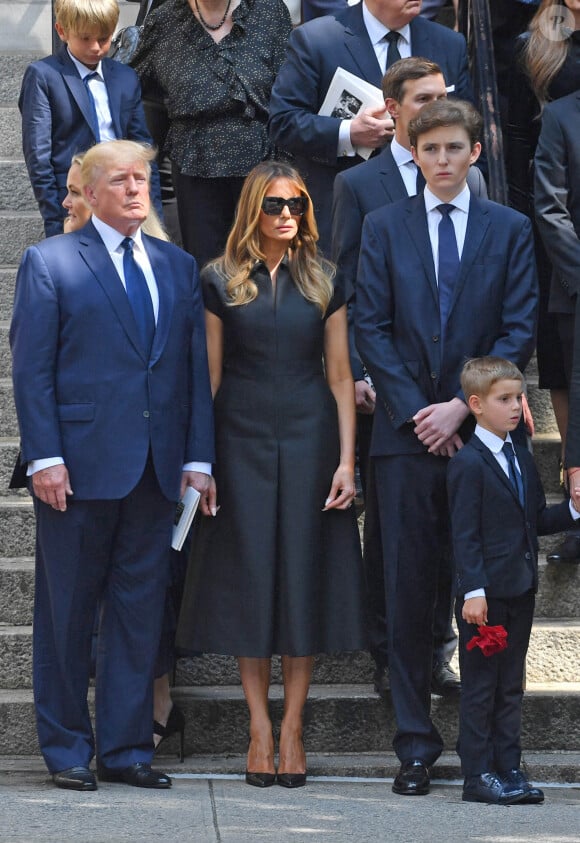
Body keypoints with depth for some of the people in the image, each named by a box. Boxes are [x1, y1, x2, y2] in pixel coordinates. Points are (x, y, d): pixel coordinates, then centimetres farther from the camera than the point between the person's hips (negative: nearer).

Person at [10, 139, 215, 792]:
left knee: (140, 609, 6)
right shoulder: (48, 263, 0)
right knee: (67, 612, 3)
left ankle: (125, 748, 14)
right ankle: (67, 749, 13)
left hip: (156, 468, 4)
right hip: (80, 464, -4)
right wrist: (44, 457, -12)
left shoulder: (178, 267, 14)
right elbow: (31, 370, -4)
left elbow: (195, 367, 11)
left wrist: (198, 458, 3)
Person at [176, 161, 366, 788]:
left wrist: (346, 459, -2)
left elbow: (340, 377, 5)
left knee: (303, 576, 1)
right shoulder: (220, 283, 2)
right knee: (248, 577, -1)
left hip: (309, 441, 1)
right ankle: (260, 730, 6)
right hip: (242, 441, -1)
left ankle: (292, 729, 8)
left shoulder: (323, 283, 6)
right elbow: (209, 377, 3)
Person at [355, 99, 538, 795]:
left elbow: (519, 332, 2)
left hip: (481, 431, 0)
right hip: (406, 433, 0)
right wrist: (416, 411, -7)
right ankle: (416, 744, 5)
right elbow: (371, 328, 3)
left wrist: (462, 406, -9)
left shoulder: (509, 230, 8)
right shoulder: (384, 227, 9)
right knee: (408, 591, 0)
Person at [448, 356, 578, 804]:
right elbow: (465, 534, -14)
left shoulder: (522, 458, 14)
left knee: (511, 684, 11)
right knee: (480, 685, -1)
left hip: (520, 590, 8)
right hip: (485, 594, -8)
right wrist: (473, 590, -20)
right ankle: (478, 775, 3)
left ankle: (509, 769, 15)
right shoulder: (468, 464, -11)